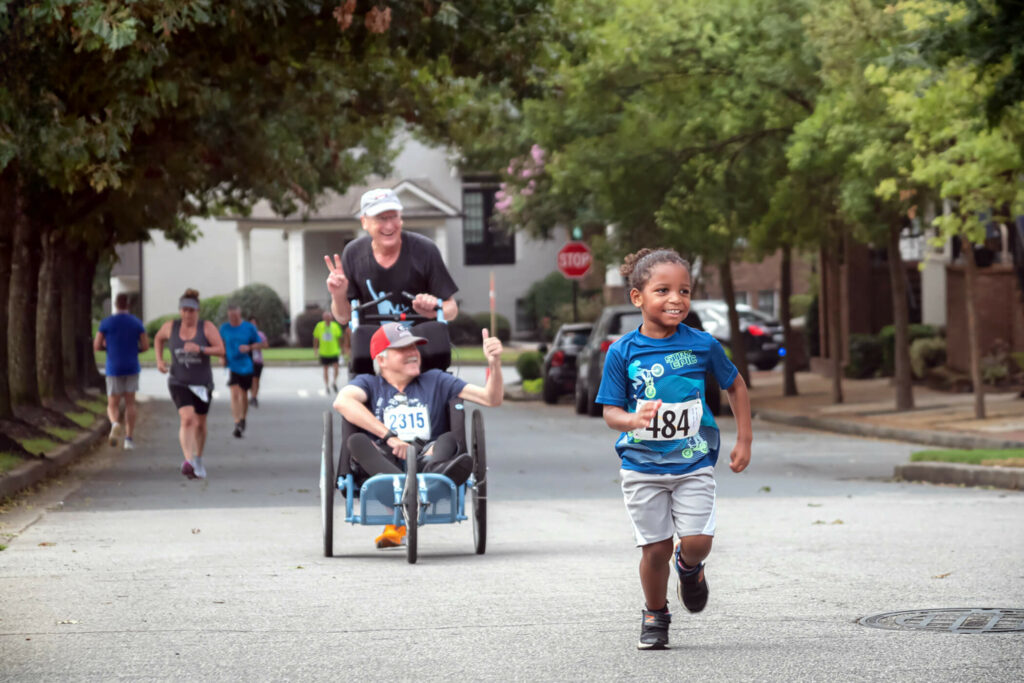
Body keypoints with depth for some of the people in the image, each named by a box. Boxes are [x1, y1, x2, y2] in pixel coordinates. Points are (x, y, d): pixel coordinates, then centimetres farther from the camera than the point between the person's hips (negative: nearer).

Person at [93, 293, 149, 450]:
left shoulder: (106, 323, -3)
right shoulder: (137, 323, 0)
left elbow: (97, 346, -3)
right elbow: (145, 345, -2)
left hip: (114, 370, -1)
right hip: (132, 368, 1)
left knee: (113, 406, 5)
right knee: (130, 403, 12)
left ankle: (115, 425, -29)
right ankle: (129, 438, 5)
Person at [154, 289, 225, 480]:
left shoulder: (207, 327, -10)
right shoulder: (171, 327, -4)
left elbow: (221, 350, -16)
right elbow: (158, 338, 16)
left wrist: (200, 349, -29)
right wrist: (159, 360, 2)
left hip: (202, 383, 1)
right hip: (179, 383, -1)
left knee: (200, 423, 15)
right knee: (187, 419, -23)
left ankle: (198, 460, 39)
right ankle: (188, 462, -36)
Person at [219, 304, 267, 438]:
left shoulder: (249, 327, -4)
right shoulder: (224, 328, 1)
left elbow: (262, 344, 0)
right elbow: (221, 345, 17)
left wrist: (249, 347, -16)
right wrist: (223, 357, 0)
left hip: (246, 367, 1)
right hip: (232, 366, -1)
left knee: (244, 395, 12)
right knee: (235, 394, -16)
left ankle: (243, 419, 35)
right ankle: (237, 424, -20)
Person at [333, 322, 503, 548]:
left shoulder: (435, 381, 23)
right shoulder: (369, 383, 18)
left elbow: (492, 398, 15)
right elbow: (342, 402, -7)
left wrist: (494, 363, -6)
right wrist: (389, 436, -16)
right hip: (385, 463, -1)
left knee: (449, 439, -25)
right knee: (356, 441, -28)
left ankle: (436, 470, -62)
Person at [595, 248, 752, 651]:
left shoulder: (702, 345, -5)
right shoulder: (622, 352, -8)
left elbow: (735, 386, 10)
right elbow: (610, 411, -6)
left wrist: (744, 441, 8)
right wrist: (632, 420, -29)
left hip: (693, 462, 0)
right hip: (642, 466, 0)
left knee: (697, 541, -11)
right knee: (655, 548, 2)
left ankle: (689, 567, 26)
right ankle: (655, 615, 25)